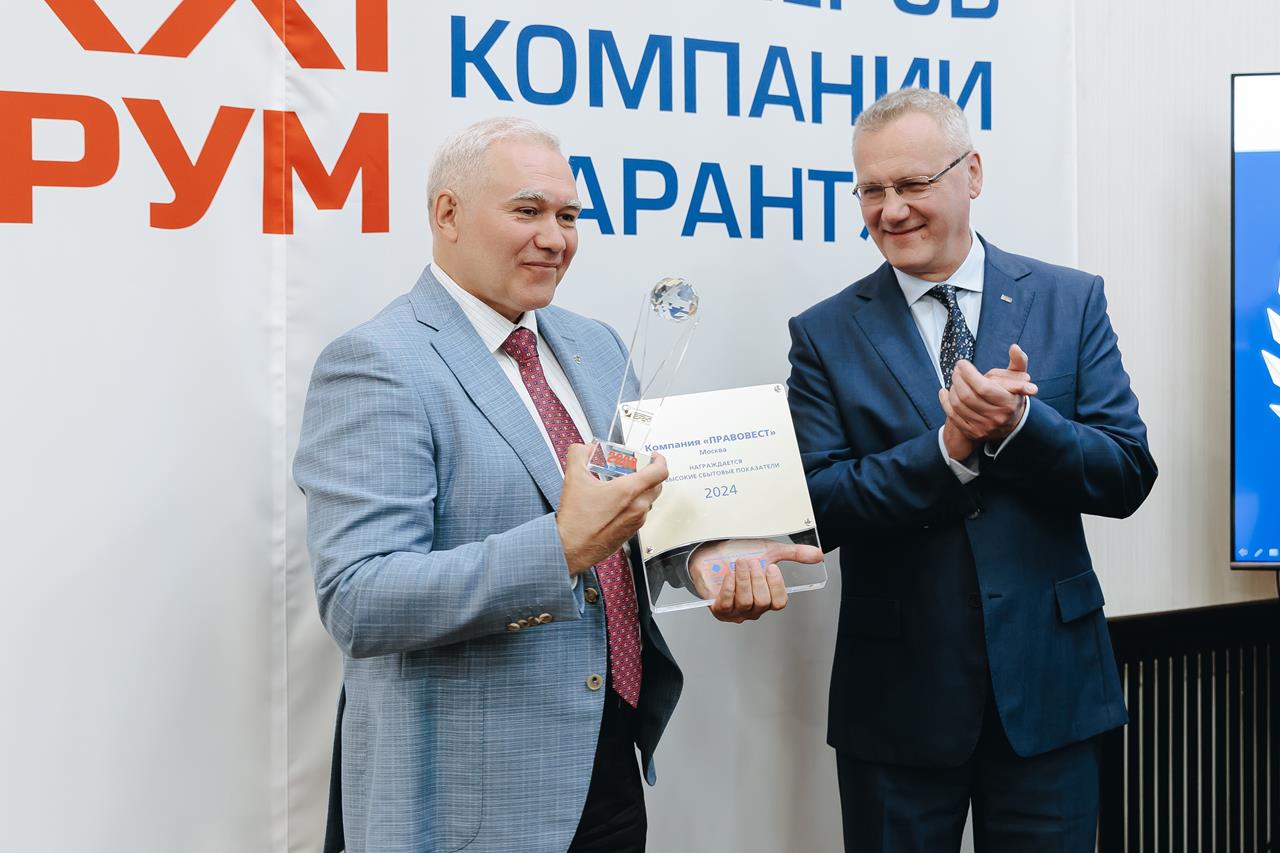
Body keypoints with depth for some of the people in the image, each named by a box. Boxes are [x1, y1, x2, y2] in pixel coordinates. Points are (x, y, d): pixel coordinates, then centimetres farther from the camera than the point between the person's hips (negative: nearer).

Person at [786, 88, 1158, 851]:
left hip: (1050, 684, 1)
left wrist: (1017, 424, -21)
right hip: (898, 701, 0)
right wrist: (950, 449, -22)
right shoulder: (826, 335, -2)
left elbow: (1128, 477, -4)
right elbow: (819, 509, -10)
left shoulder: (1071, 301, 1)